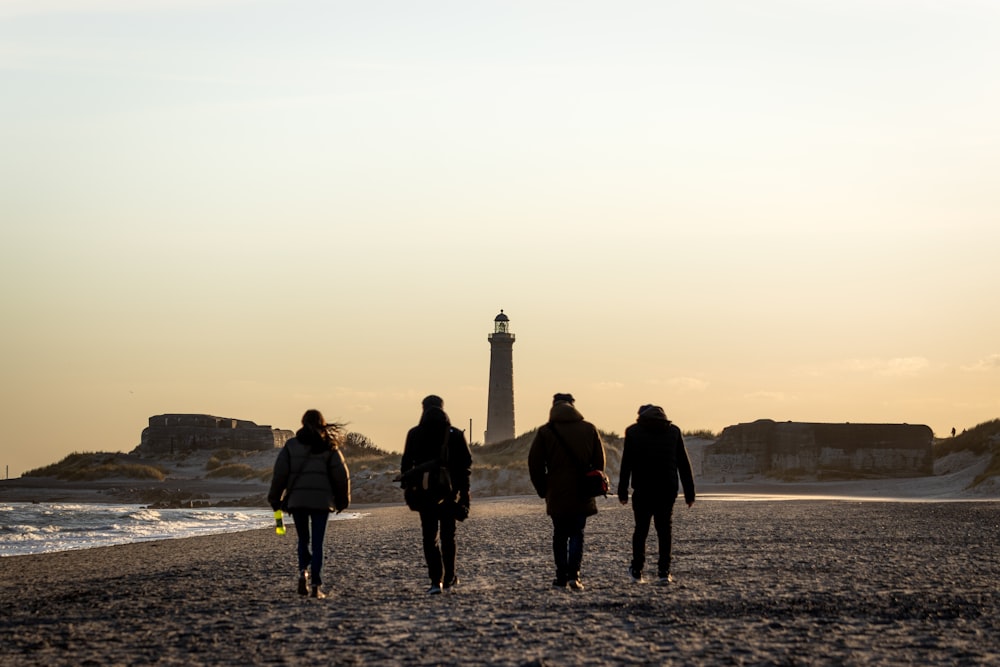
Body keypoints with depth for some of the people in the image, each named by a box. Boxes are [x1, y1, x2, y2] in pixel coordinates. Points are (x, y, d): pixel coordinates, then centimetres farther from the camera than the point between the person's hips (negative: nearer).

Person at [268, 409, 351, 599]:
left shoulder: (291, 445, 3)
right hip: (321, 500, -1)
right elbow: (341, 474, 1)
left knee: (303, 540, 16)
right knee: (317, 544, 3)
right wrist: (342, 500, 13)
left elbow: (280, 473, 0)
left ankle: (303, 572, -8)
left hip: (297, 500, 1)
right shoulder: (329, 447, 3)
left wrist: (275, 499, 7)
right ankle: (315, 586, -6)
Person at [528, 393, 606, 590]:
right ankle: (574, 574, -11)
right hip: (582, 496, 1)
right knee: (577, 534, 6)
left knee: (560, 536, 10)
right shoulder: (589, 429, 3)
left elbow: (535, 464, -2)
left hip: (556, 495, -1)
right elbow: (599, 461, 6)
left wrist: (543, 490, 9)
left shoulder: (545, 432, -3)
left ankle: (561, 577, 9)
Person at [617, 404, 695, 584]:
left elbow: (626, 464, -1)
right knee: (664, 530, 6)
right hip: (667, 490, 1)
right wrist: (689, 493, 9)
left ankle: (637, 570, 9)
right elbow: (684, 464, 7)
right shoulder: (673, 430, 8)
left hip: (642, 490, -1)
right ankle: (664, 571, 0)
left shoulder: (633, 431, 3)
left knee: (641, 529, 9)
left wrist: (622, 491, 1)